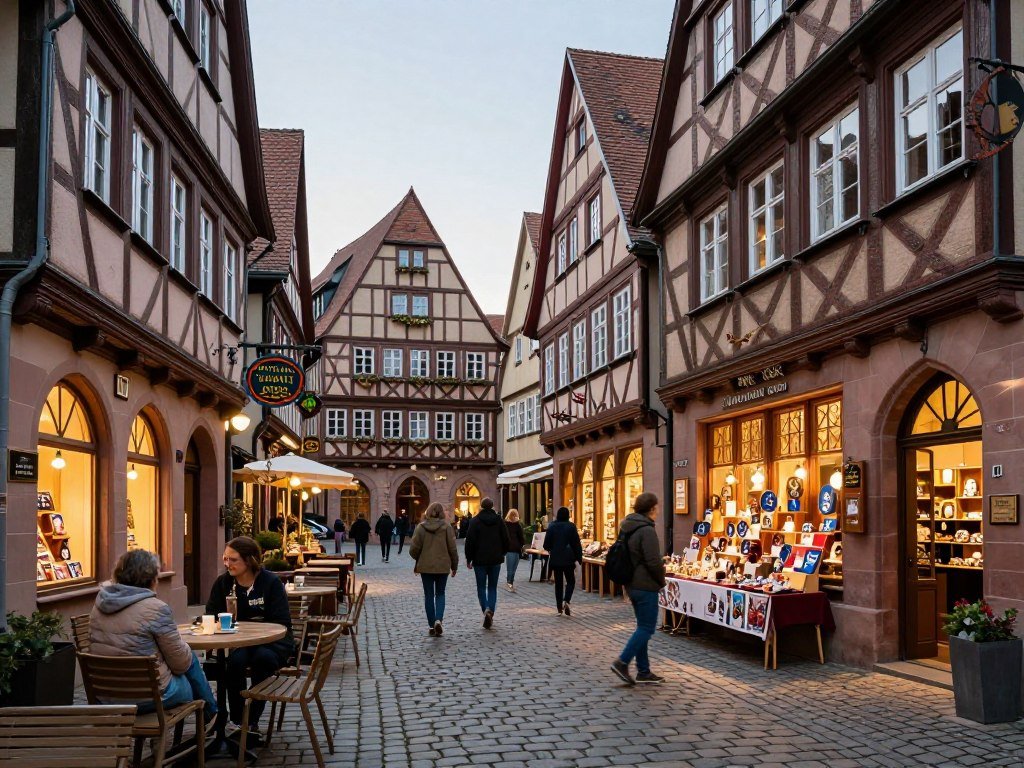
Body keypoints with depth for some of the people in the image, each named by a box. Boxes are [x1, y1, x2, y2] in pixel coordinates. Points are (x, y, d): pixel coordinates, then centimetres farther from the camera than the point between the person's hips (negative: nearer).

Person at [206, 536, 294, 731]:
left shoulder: (271, 582, -6)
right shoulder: (223, 582, 5)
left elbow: (281, 622, -9)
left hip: (272, 642, -2)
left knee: (262, 657, -34)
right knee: (235, 660, -31)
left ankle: (252, 721, -20)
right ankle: (237, 721, -17)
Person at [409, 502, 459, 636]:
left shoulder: (421, 527, -5)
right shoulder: (447, 527, -5)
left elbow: (414, 548, -6)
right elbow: (452, 549, -4)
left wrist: (418, 560, 15)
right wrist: (454, 566, 9)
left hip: (425, 566, 0)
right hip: (443, 566, 0)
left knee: (428, 595, 10)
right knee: (440, 594, 13)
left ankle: (432, 626, 9)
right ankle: (439, 620, -8)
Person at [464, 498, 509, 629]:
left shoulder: (475, 521, -7)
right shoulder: (499, 520, 2)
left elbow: (470, 541, -8)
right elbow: (506, 539, 6)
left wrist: (468, 559, 1)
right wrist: (502, 554, 20)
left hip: (480, 560, -2)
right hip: (496, 559, 2)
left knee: (481, 587, 5)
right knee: (492, 587, 11)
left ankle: (486, 610, -13)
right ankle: (490, 611, -6)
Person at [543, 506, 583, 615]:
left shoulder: (551, 527, -1)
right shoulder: (571, 527, -6)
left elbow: (546, 545, 1)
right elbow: (577, 544, -5)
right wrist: (579, 558, 2)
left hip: (555, 559, 2)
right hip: (568, 559, -2)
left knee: (558, 583, 9)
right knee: (570, 581, 9)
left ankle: (559, 608, 8)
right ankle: (566, 601, -14)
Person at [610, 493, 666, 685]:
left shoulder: (627, 528, 10)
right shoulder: (647, 530, -18)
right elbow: (653, 561, -21)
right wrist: (661, 580, -4)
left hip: (632, 584, 9)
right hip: (646, 586, -9)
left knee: (643, 627, 14)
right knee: (647, 628, -2)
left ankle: (643, 671, 17)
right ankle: (622, 662, -7)